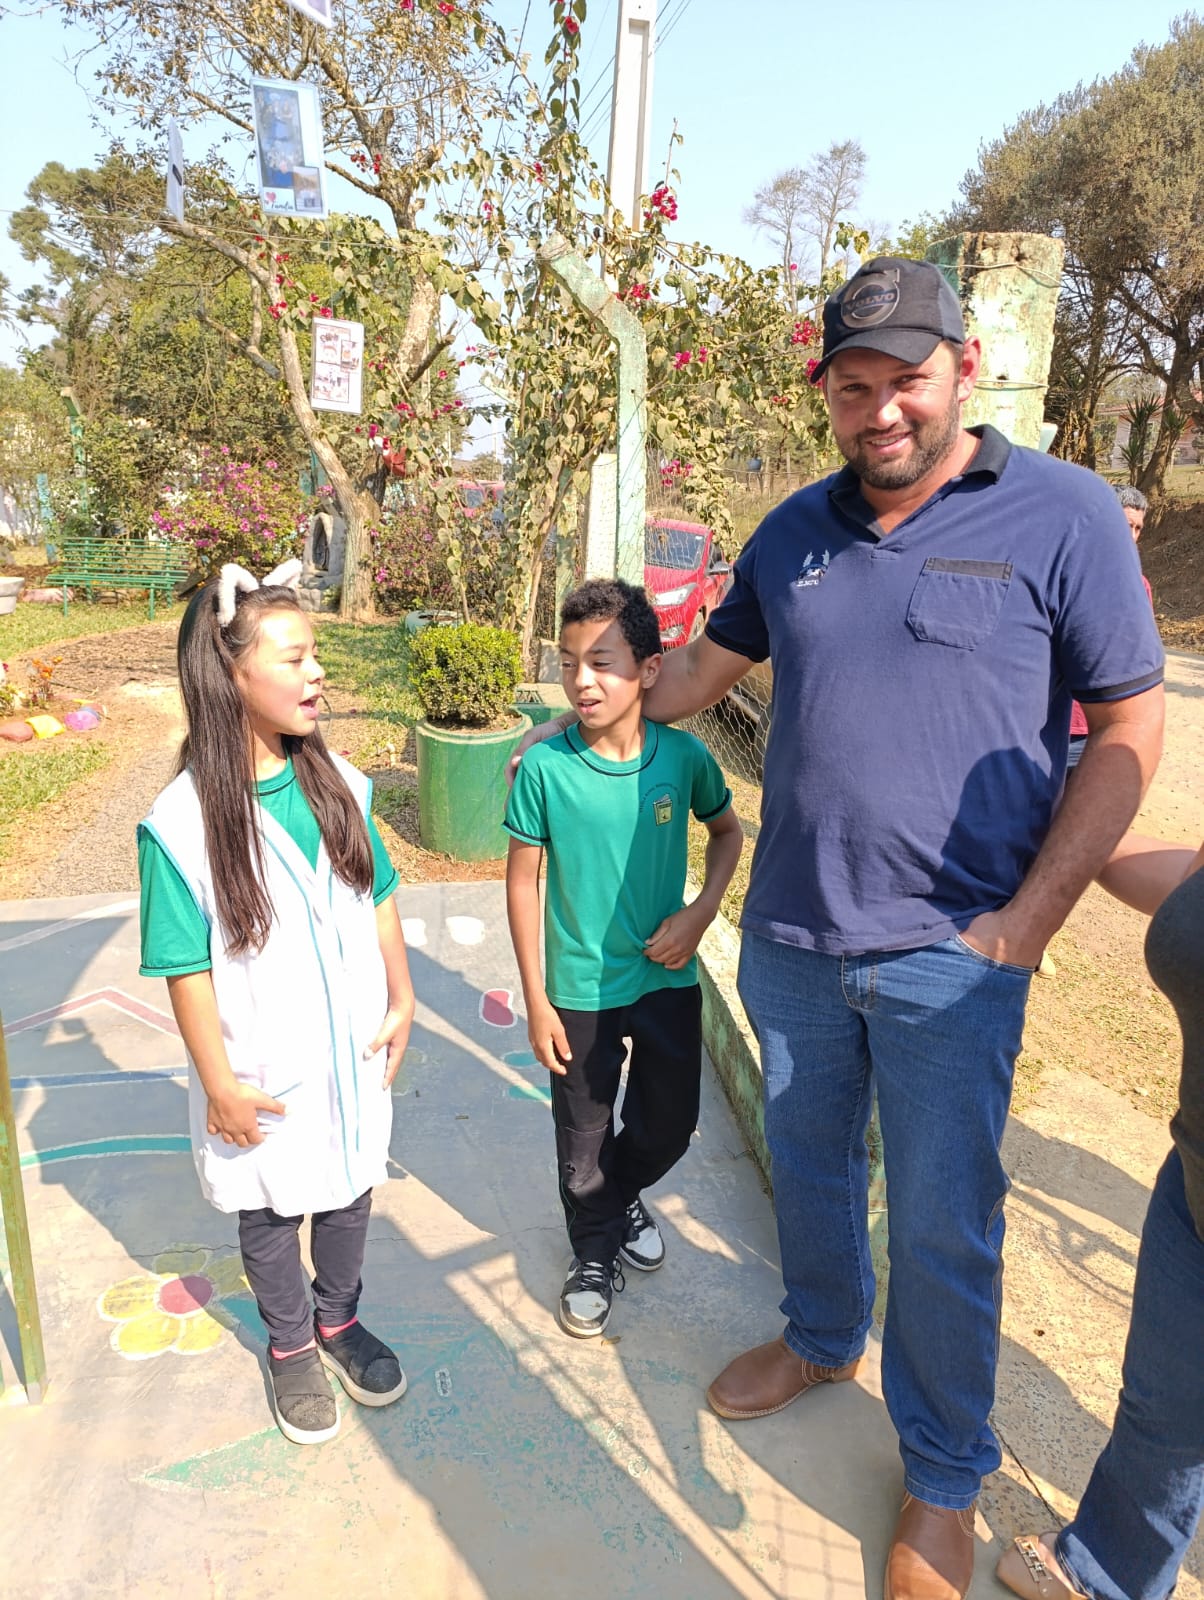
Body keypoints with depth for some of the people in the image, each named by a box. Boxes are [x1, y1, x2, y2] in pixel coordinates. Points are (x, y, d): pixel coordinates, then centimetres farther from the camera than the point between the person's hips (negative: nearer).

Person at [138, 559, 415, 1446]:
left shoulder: (337, 783, -8)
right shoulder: (182, 824, -21)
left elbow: (380, 898, 2)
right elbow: (186, 968, -16)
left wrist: (401, 999, 3)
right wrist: (219, 1084, -12)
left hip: (353, 1052, 4)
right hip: (265, 1072, -3)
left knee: (348, 1193, 23)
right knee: (270, 1214, 20)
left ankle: (339, 1320, 50)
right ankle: (290, 1348, 46)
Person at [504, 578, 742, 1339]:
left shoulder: (683, 755, -12)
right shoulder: (545, 767, -17)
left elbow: (728, 832, 6)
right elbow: (523, 881, -9)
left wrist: (700, 914, -9)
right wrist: (536, 999, -7)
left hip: (669, 979, 2)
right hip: (581, 990, -2)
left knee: (670, 1125, 19)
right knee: (583, 1139, 15)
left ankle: (622, 1192, 53)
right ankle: (597, 1253, 44)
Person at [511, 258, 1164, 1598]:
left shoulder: (1060, 515, -7)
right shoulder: (795, 530, 6)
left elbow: (1127, 730, -5)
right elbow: (711, 660, 19)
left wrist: (1028, 919, -11)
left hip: (948, 955, -4)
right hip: (788, 937, 4)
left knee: (942, 1230, 9)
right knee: (807, 1165, 22)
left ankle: (943, 1477, 35)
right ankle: (820, 1341, 50)